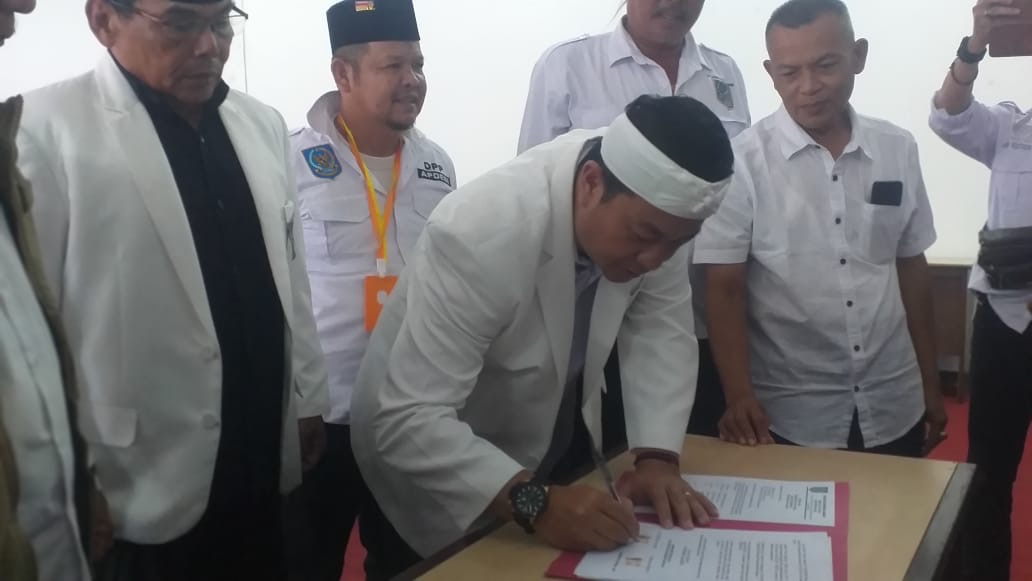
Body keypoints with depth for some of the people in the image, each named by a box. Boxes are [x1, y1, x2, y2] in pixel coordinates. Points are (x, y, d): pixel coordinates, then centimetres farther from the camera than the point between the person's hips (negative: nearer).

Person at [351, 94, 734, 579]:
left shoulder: (652, 209, -19)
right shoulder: (483, 233, -36)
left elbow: (663, 331, -11)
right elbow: (410, 420, -37)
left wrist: (658, 458, -23)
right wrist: (535, 503, -46)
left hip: (553, 446, 6)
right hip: (427, 456, -5)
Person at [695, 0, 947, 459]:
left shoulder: (898, 150, 1)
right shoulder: (742, 162, -11)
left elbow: (912, 267, 10)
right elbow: (724, 289, -10)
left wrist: (930, 383, 13)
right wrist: (740, 397, -20)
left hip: (894, 408, 4)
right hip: (790, 417, -4)